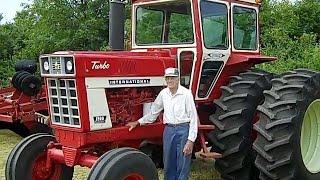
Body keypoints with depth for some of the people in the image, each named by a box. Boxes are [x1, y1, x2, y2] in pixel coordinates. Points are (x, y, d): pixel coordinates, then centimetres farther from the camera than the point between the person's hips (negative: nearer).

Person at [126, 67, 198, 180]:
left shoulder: (186, 93, -9)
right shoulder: (163, 93, 6)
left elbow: (193, 118, -10)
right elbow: (154, 112, 19)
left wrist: (191, 140, -15)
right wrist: (138, 122, 18)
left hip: (183, 130, -5)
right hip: (168, 130, 5)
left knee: (182, 167, 1)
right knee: (168, 165, 12)